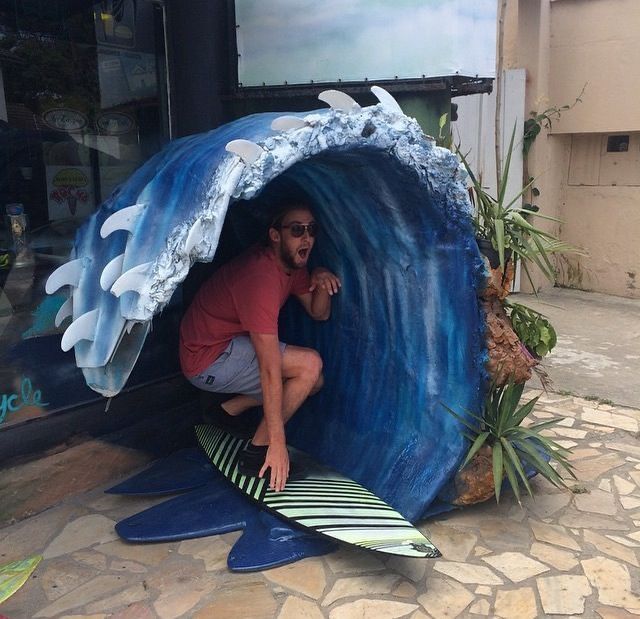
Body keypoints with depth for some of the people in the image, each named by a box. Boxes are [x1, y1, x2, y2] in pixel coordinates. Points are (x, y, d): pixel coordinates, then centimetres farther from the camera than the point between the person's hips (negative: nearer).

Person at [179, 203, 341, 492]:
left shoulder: (292, 263, 0)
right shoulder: (261, 278, -30)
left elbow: (318, 313, 8)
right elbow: (270, 368, -31)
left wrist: (321, 279, -15)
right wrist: (278, 443, -28)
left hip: (230, 346, 9)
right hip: (207, 362, -9)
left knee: (312, 381, 6)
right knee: (310, 365, -21)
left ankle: (227, 411, 14)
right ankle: (257, 453, -9)